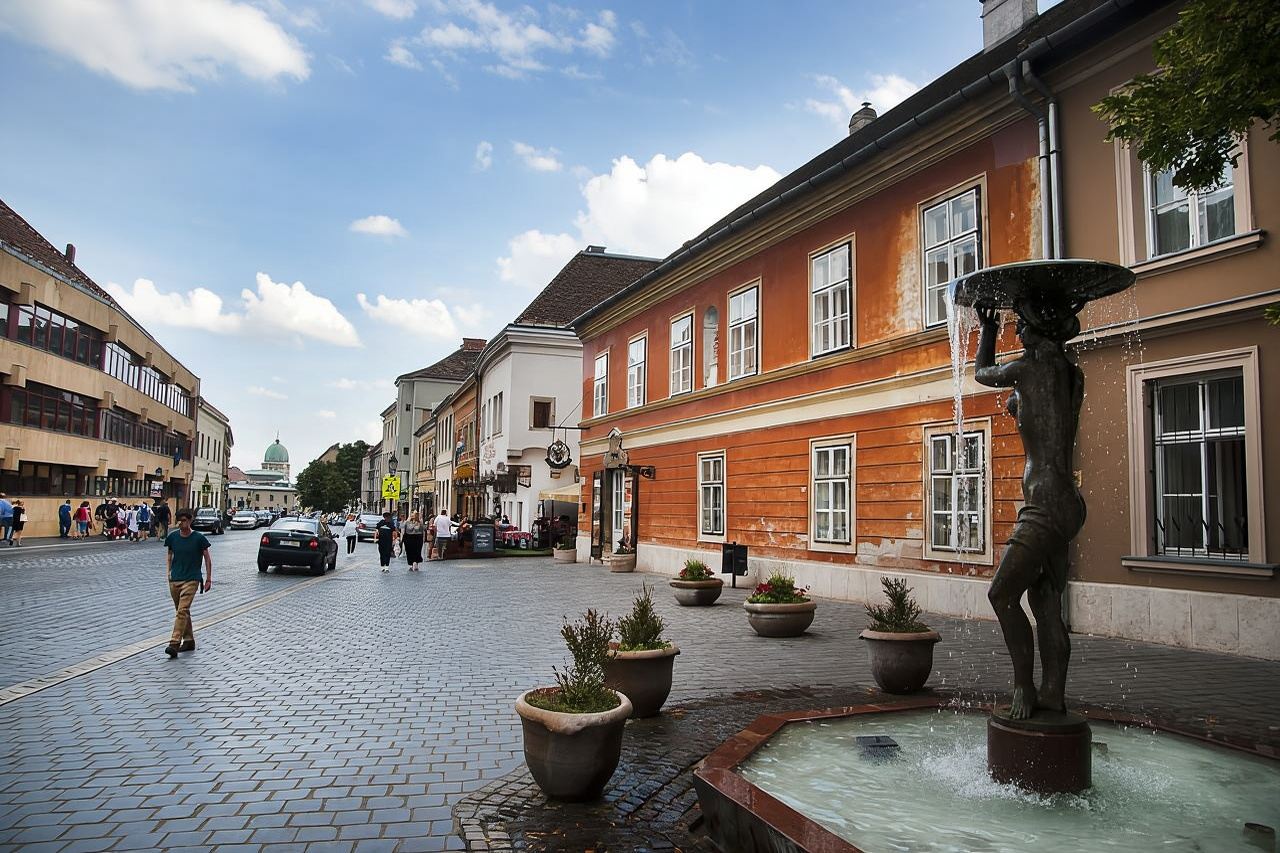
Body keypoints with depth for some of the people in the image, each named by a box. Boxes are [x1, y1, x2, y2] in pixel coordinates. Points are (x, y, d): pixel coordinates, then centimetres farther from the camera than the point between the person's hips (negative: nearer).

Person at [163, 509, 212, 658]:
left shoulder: (198, 538, -7)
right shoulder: (172, 537, 3)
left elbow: (207, 558, 0)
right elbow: (169, 555, 19)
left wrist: (208, 579, -1)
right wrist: (169, 571, 7)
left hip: (191, 580, -5)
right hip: (174, 579, 5)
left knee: (182, 611, -15)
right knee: (182, 611, 13)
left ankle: (174, 644, -19)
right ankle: (189, 640, 25)